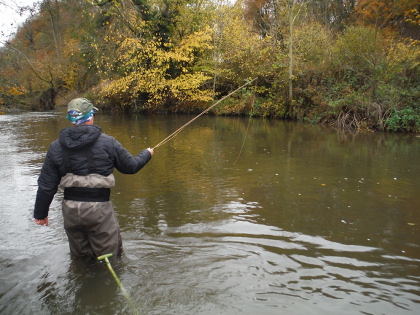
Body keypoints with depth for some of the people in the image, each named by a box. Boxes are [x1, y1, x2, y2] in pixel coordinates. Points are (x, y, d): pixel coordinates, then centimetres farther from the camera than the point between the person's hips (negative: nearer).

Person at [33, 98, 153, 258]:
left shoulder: (56, 147, -1)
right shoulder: (108, 142, -9)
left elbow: (46, 185, 1)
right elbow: (131, 166, 1)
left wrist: (40, 213, 14)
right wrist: (147, 154, 21)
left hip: (70, 209, 4)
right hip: (99, 208, -3)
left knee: (79, 257, 24)